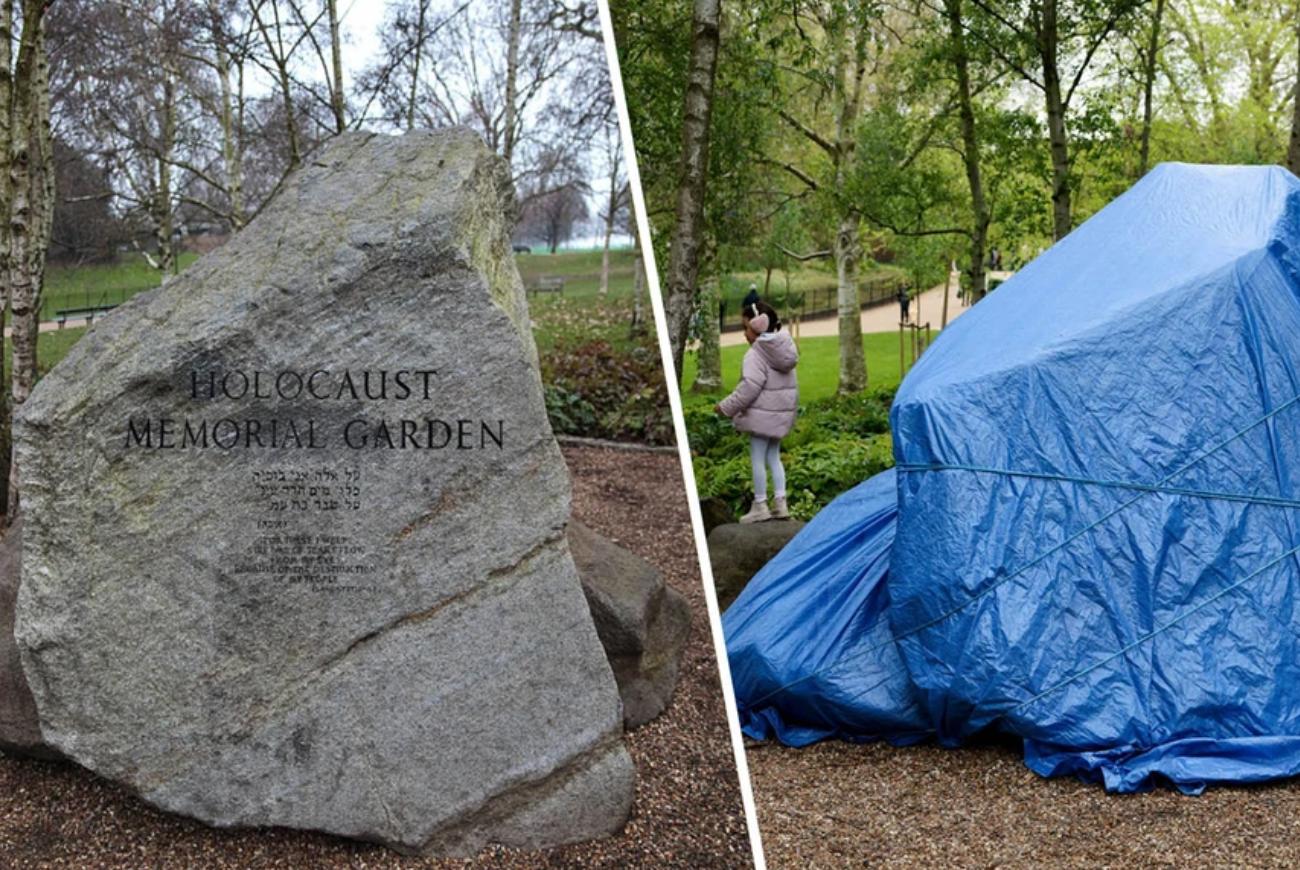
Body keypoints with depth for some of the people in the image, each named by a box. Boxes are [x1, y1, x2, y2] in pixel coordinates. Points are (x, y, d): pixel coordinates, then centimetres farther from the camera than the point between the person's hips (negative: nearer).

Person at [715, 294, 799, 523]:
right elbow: (791, 385, 16)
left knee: (757, 457, 0)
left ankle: (760, 505, 5)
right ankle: (780, 502, 13)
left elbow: (750, 386, -24)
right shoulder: (783, 348, 10)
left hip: (762, 413, -9)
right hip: (782, 411, 9)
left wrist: (726, 407, -16)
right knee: (773, 456, 16)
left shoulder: (755, 354, -18)